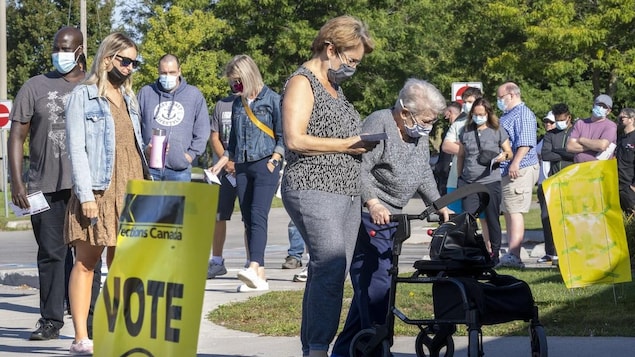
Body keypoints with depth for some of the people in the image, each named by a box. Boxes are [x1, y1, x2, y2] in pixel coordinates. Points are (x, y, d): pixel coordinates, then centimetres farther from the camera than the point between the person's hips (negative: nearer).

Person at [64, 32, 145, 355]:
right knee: (86, 261, -4)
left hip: (129, 191, 6)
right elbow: (77, 148, -9)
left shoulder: (128, 97, 18)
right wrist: (85, 195, -15)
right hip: (98, 191, -6)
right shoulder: (83, 96, -3)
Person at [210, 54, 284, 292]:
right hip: (242, 167, 6)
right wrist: (221, 162, 17)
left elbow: (283, 135, -2)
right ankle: (260, 277, 2)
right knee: (248, 220, 2)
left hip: (264, 165, -6)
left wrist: (274, 159, -12)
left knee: (258, 216, -20)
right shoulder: (237, 104, 17)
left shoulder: (271, 99, -1)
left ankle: (254, 268, -33)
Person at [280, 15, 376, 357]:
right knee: (331, 267, -21)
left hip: (347, 193, 9)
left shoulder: (334, 85, 21)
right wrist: (348, 145, -13)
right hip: (314, 191, -9)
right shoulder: (302, 82, -6)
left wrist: (364, 143, 11)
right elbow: (295, 139, -17)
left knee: (329, 273, 5)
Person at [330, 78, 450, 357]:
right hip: (368, 216, -9)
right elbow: (360, 168, -24)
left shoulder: (419, 134, 12)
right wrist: (372, 202, -36)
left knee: (370, 284, 11)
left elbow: (424, 174, 20)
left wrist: (438, 205, 8)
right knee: (375, 283, -15)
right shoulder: (379, 124, -16)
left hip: (391, 219, 9)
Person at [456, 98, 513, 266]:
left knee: (492, 219, 4)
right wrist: (459, 176, 15)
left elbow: (510, 153, 7)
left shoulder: (498, 131, 2)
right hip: (469, 182, 2)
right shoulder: (466, 132, 9)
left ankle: (494, 253, 13)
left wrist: (504, 156, -16)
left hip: (490, 182, -2)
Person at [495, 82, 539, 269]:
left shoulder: (523, 114, -9)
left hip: (519, 170, -11)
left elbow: (525, 142, -20)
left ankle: (514, 255, -20)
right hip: (506, 170, 11)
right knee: (508, 212, 10)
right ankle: (512, 255, 12)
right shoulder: (507, 115, 23)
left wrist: (515, 163, -28)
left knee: (514, 211, -15)